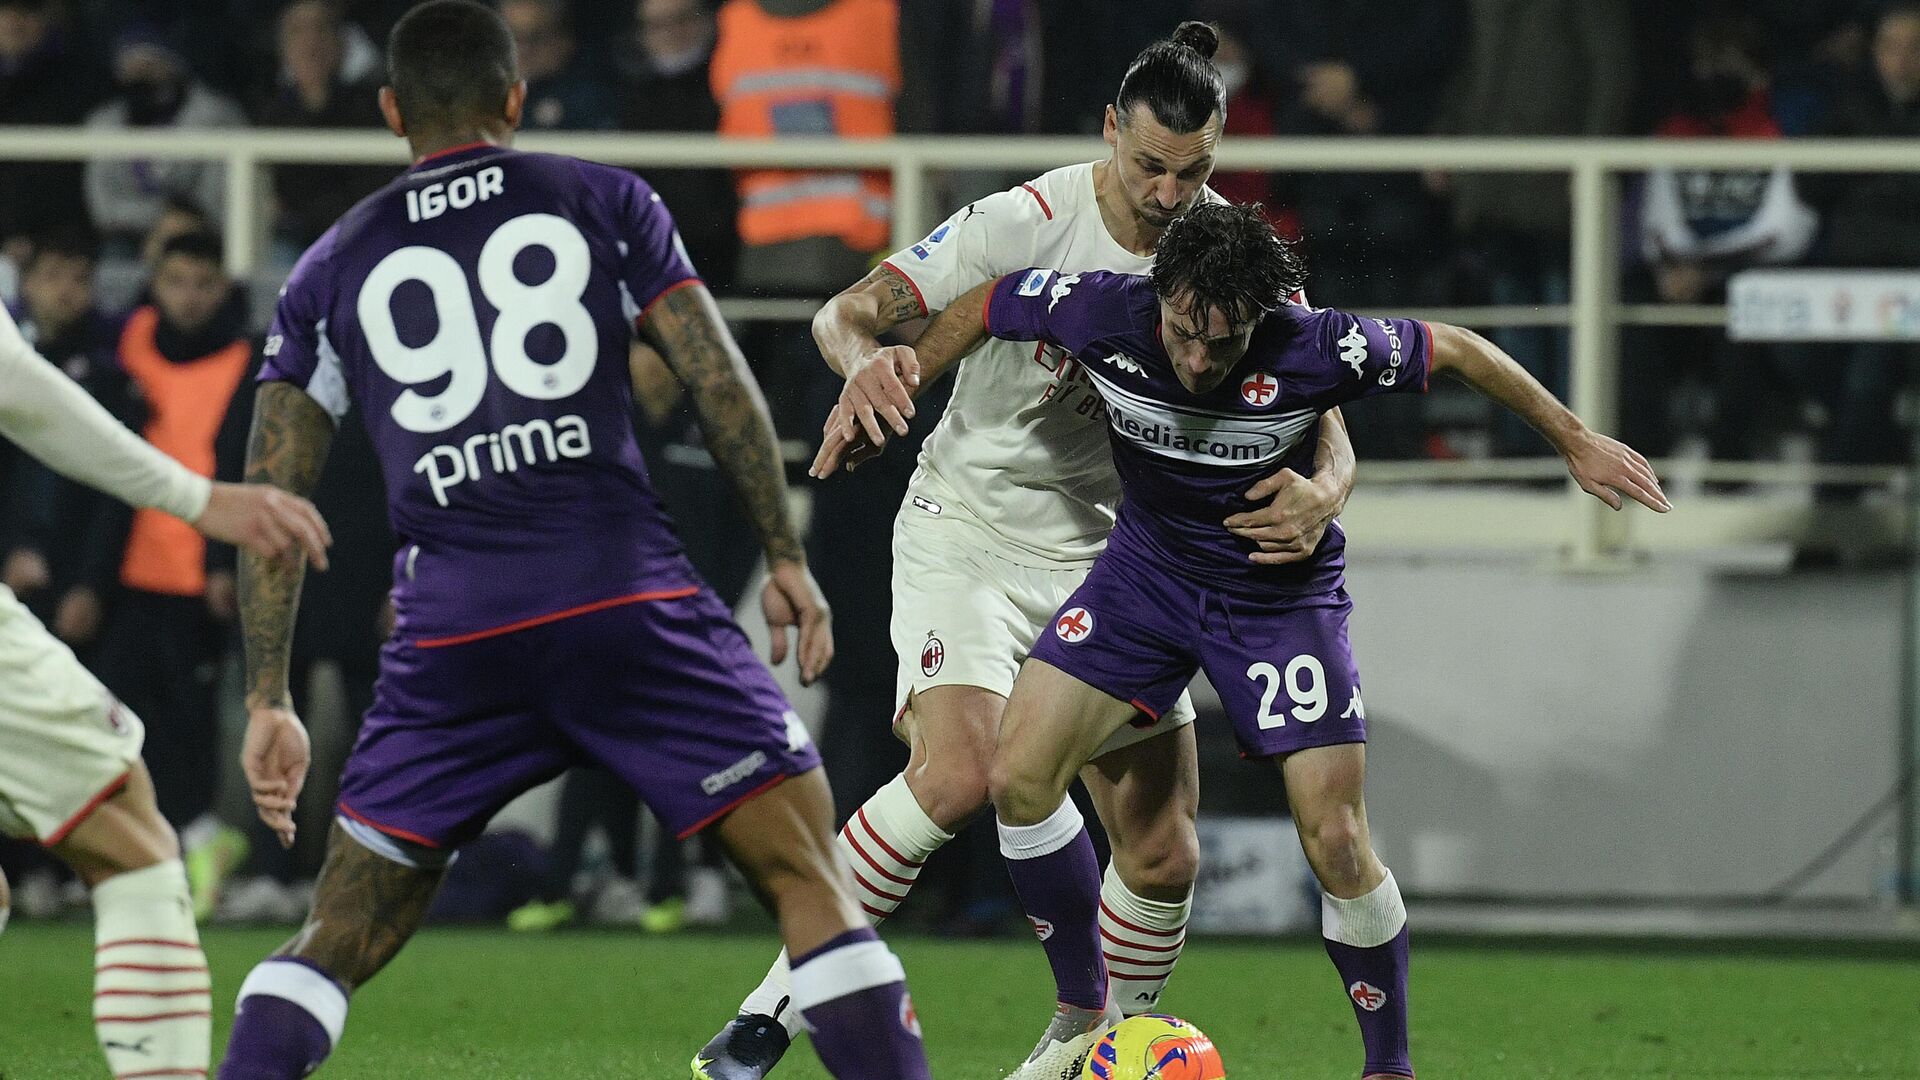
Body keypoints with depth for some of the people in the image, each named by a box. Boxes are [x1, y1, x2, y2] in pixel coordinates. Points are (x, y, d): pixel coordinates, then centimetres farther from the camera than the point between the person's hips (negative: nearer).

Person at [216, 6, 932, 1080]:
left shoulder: (333, 268, 16)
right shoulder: (607, 202, 12)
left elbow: (270, 501, 12)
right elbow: (721, 383, 2)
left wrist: (269, 704, 14)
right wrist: (786, 558, 9)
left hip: (453, 625, 2)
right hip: (630, 590, -2)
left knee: (340, 941, 11)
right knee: (810, 879, 3)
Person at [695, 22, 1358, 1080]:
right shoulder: (1027, 224, -19)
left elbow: (1323, 424, -7)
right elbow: (847, 310, -21)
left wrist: (1321, 494, -31)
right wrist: (864, 360, -46)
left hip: (1110, 551, 5)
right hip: (968, 532, -4)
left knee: (1163, 854, 0)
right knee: (959, 772, -28)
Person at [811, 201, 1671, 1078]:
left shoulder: (1315, 349, -29)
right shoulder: (1102, 313, -24)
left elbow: (1456, 350, -12)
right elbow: (985, 306, -2)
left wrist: (1573, 439, -3)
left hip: (1281, 593, -2)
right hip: (1147, 568, 2)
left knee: (1337, 846, -11)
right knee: (1017, 775, -14)